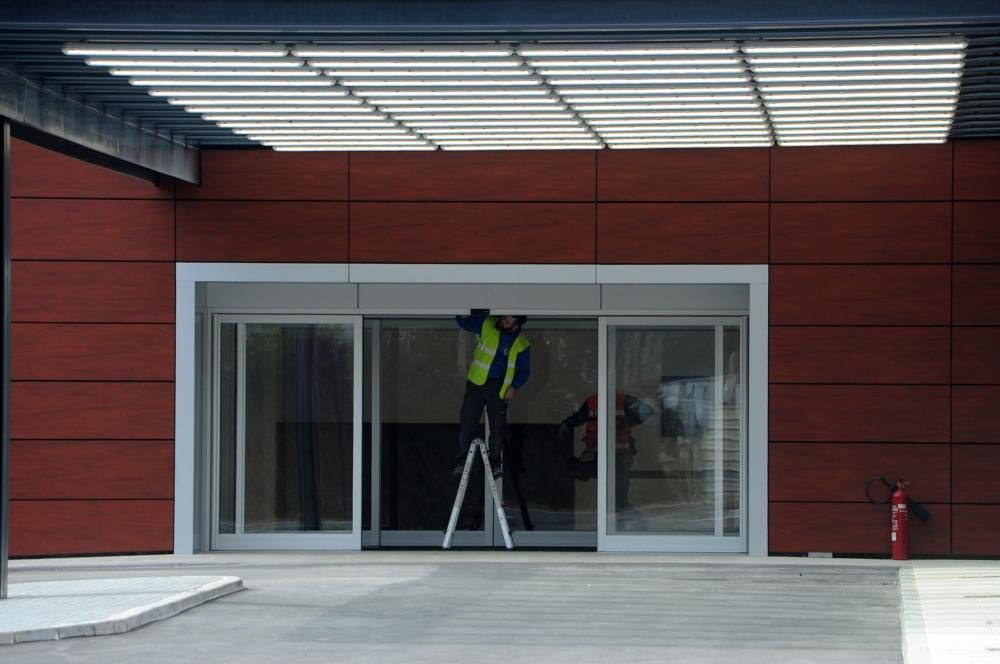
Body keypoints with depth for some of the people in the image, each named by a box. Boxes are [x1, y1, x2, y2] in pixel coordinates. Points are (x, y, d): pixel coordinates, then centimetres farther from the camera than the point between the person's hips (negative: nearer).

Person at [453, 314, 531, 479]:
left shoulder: (521, 345, -6)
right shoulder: (487, 325, -4)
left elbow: (524, 371, 2)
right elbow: (463, 323, 4)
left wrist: (513, 387, -13)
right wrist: (463, 314, -19)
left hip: (499, 388, -1)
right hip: (477, 383, 1)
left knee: (497, 426, 1)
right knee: (468, 422, 2)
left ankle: (495, 463, 16)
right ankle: (461, 461, 12)